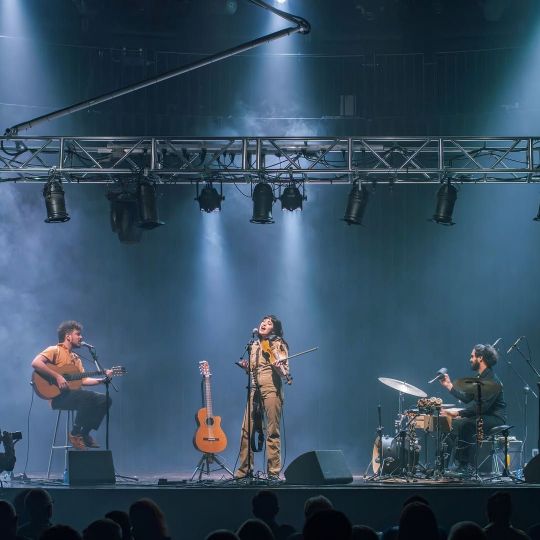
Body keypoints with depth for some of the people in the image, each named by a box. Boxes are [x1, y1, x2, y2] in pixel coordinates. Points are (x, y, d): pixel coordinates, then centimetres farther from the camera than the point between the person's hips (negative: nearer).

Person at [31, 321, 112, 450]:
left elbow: (83, 380, 16)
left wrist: (103, 380, 3)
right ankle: (75, 434, -17)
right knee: (89, 397, -32)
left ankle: (84, 433, 2)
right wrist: (57, 376, -23)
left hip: (72, 394, 8)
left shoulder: (76, 358, 23)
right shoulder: (55, 350, -3)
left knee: (104, 400, -5)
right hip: (58, 396, -8)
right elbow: (36, 363, -19)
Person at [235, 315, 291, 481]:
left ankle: (273, 472, -3)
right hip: (254, 389, 5)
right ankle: (245, 469, 7)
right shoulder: (254, 345, 18)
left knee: (272, 432, -6)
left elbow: (284, 371, -5)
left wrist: (279, 365, -27)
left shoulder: (278, 345, 2)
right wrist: (246, 366, 3)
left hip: (271, 389, -5)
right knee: (247, 430, -1)